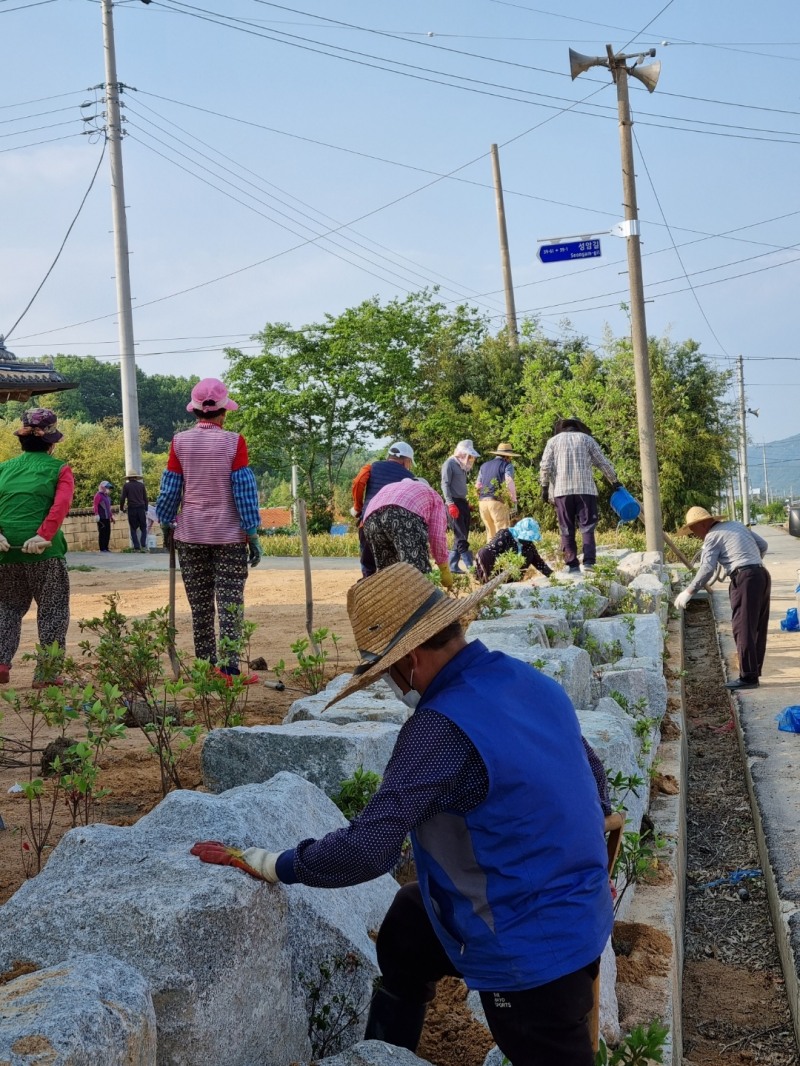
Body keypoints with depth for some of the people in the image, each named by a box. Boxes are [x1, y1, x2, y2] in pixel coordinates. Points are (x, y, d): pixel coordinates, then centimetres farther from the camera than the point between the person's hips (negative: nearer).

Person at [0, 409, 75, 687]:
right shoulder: (59, 469, 3)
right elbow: (61, 505, -13)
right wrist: (43, 536, -20)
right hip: (44, 551, -4)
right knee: (52, 611, 10)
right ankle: (45, 673, 9)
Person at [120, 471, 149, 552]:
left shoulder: (126, 486, 1)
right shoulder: (141, 485, 8)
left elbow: (122, 498, -2)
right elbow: (145, 498, 11)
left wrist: (121, 509, 9)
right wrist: (146, 509, 19)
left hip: (131, 509, -1)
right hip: (141, 508, 1)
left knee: (133, 529, 6)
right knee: (143, 528, 7)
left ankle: (137, 547, -2)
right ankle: (143, 545, -10)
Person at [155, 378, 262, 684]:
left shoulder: (180, 442, -2)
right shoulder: (233, 442, -8)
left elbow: (169, 489, 2)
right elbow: (245, 491, -8)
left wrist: (166, 525, 15)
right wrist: (252, 535, -3)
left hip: (190, 535, 3)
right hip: (229, 535, -2)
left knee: (200, 605, 11)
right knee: (230, 602, 1)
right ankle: (228, 668, -2)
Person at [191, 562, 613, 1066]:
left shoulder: (443, 728, -27)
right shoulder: (529, 678, -2)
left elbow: (367, 850, -28)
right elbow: (593, 776, 12)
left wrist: (265, 863, -14)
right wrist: (589, 868, 28)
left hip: (531, 952, -9)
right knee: (407, 922, 24)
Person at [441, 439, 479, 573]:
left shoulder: (462, 465, 19)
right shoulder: (449, 463, -6)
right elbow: (445, 485, -13)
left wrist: (466, 503, 14)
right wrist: (451, 504, -20)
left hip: (462, 502, 9)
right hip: (454, 503, -9)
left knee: (462, 536, 7)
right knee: (461, 537, -10)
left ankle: (453, 565, 11)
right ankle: (470, 565, -15)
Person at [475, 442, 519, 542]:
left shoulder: (484, 466, 19)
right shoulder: (507, 465, 0)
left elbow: (478, 485, 19)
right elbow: (509, 483, -12)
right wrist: (514, 500, -6)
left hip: (483, 501, 6)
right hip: (497, 502, -6)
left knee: (490, 531, 13)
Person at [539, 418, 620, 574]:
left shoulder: (554, 440, 13)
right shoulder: (587, 439, 13)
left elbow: (545, 466, 3)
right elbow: (603, 463, 11)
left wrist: (545, 487, 6)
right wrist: (614, 481, 19)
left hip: (562, 490, 0)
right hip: (585, 489, 0)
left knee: (567, 530, 4)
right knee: (587, 527, -1)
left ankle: (571, 564, 0)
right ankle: (588, 562, -13)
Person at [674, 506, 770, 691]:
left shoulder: (712, 536, -2)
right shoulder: (737, 525, 21)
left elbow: (707, 569, -10)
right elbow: (763, 545, 23)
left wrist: (688, 592, -6)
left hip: (744, 578, -9)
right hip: (762, 574, 9)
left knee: (743, 628, -7)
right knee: (758, 627, 11)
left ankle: (748, 677, -9)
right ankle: (754, 672, 17)